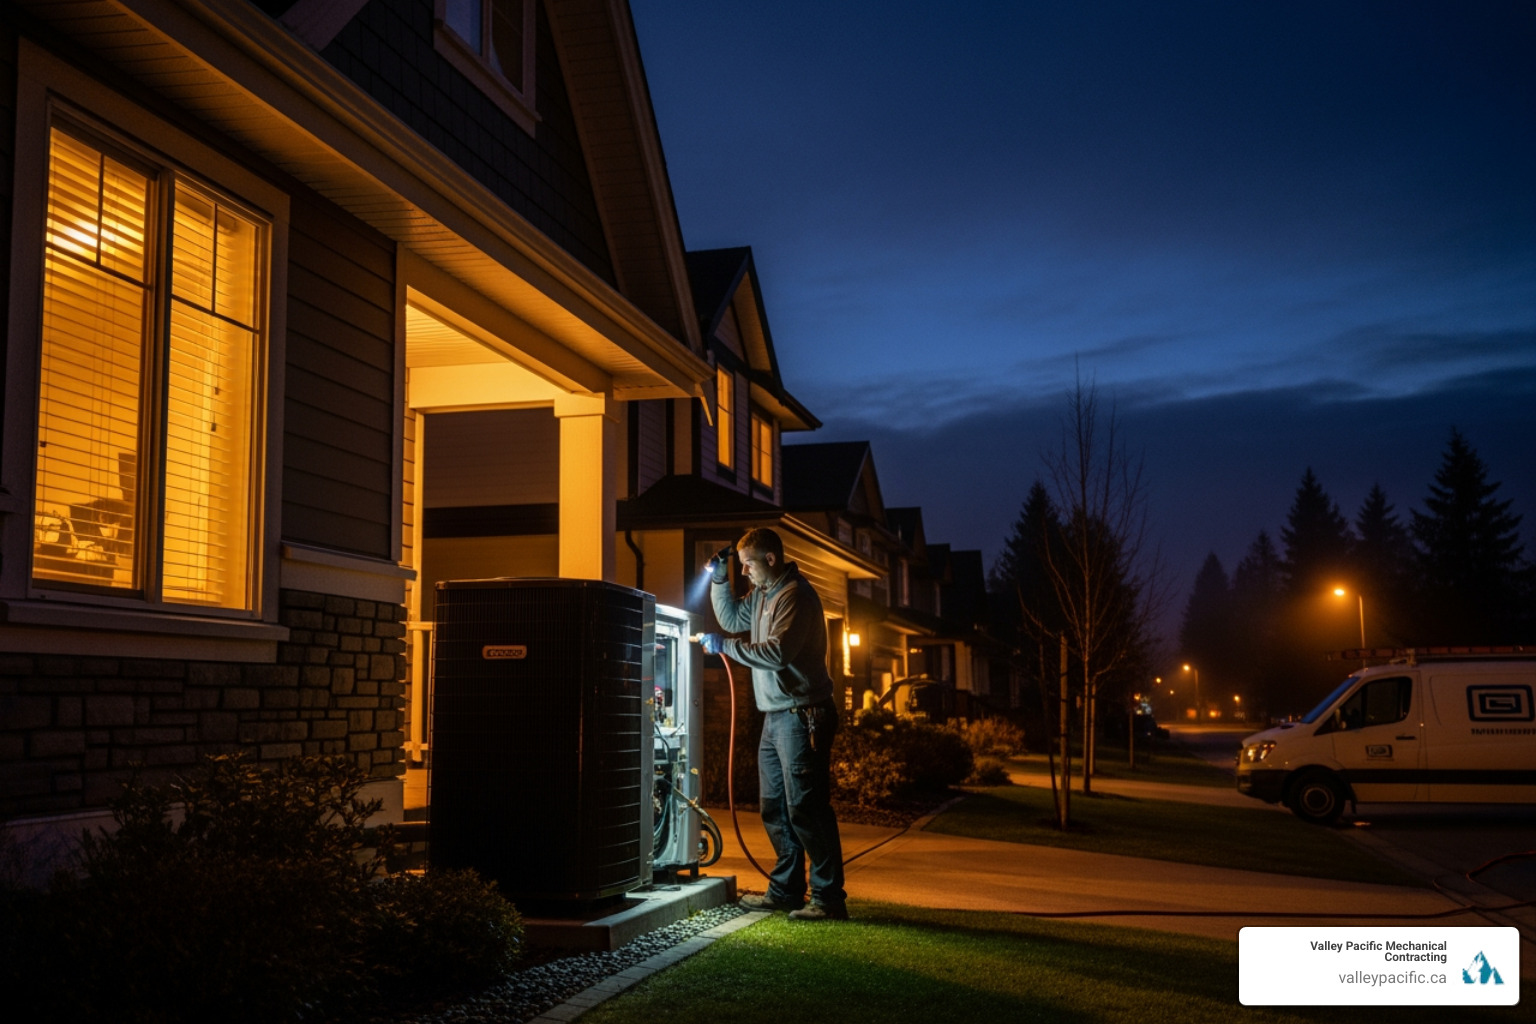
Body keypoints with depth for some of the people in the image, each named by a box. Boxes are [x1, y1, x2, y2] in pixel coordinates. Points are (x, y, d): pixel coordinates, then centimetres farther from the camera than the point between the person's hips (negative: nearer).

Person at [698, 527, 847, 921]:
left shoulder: (794, 595, -15)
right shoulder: (762, 594, 14)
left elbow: (777, 652, -25)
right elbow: (732, 618, 29)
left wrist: (725, 646, -16)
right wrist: (720, 579, 14)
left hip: (801, 716, -10)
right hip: (776, 717, 10)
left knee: (805, 808, -9)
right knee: (774, 809, 15)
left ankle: (829, 898, -5)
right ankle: (785, 890, 24)